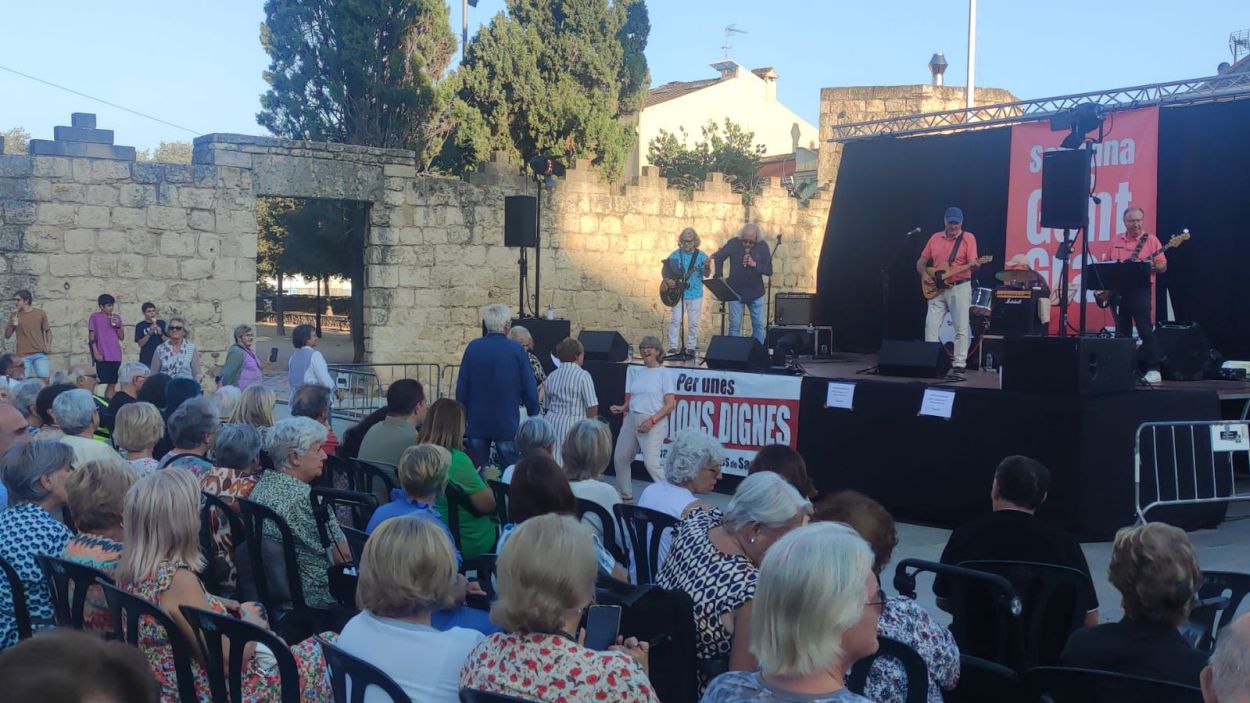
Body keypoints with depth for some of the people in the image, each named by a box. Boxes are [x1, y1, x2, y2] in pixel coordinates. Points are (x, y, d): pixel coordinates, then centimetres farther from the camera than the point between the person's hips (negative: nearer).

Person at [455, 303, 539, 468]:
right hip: (507, 423, -2)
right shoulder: (516, 350, -9)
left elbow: (461, 387, 1)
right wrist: (533, 415, 7)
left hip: (476, 423, 2)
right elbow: (530, 389, -7)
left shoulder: (473, 347, -3)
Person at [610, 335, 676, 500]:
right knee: (620, 458, 11)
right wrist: (622, 408, -1)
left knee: (651, 462, -19)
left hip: (653, 422, -7)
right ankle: (626, 495, 29)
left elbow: (670, 404, -8)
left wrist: (652, 421, -18)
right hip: (631, 419, 7)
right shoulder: (637, 372, 13)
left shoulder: (664, 373, -4)